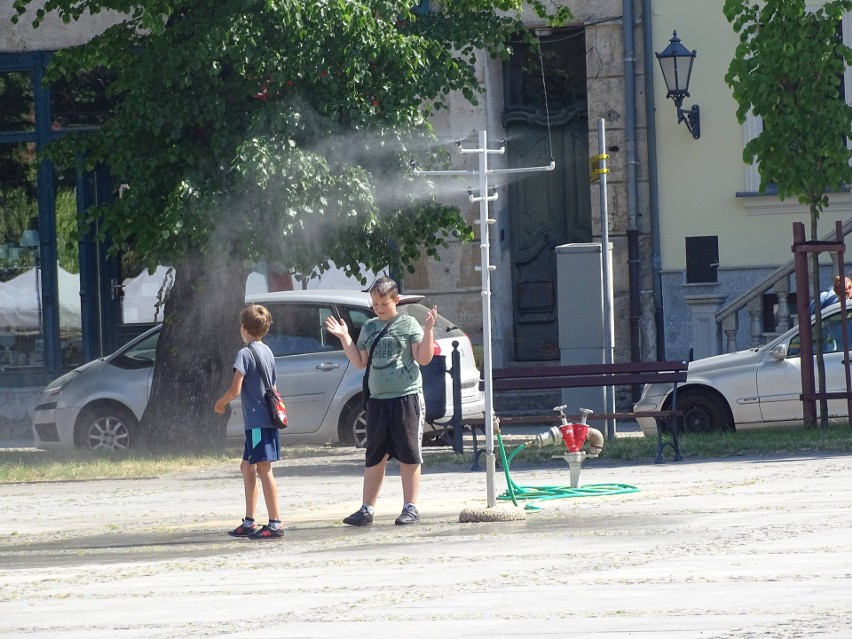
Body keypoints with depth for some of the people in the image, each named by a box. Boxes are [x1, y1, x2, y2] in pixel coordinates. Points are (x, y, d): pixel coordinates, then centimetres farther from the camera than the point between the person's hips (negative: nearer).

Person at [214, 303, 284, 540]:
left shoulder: (245, 353, -12)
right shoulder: (267, 352, 14)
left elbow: (235, 389, -17)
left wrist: (221, 403, 2)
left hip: (257, 421, -9)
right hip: (267, 418, 9)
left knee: (264, 469, -8)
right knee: (248, 467, 16)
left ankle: (275, 523, -10)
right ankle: (249, 523, 21)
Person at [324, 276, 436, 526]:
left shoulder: (408, 324, -1)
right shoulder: (369, 327, 13)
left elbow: (424, 358, -7)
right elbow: (360, 362, 14)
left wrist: (428, 330, -17)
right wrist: (344, 337, 8)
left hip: (407, 396, -5)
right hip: (378, 399, 5)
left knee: (408, 456, -1)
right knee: (374, 457, 8)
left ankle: (410, 508, 5)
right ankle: (367, 509, 11)